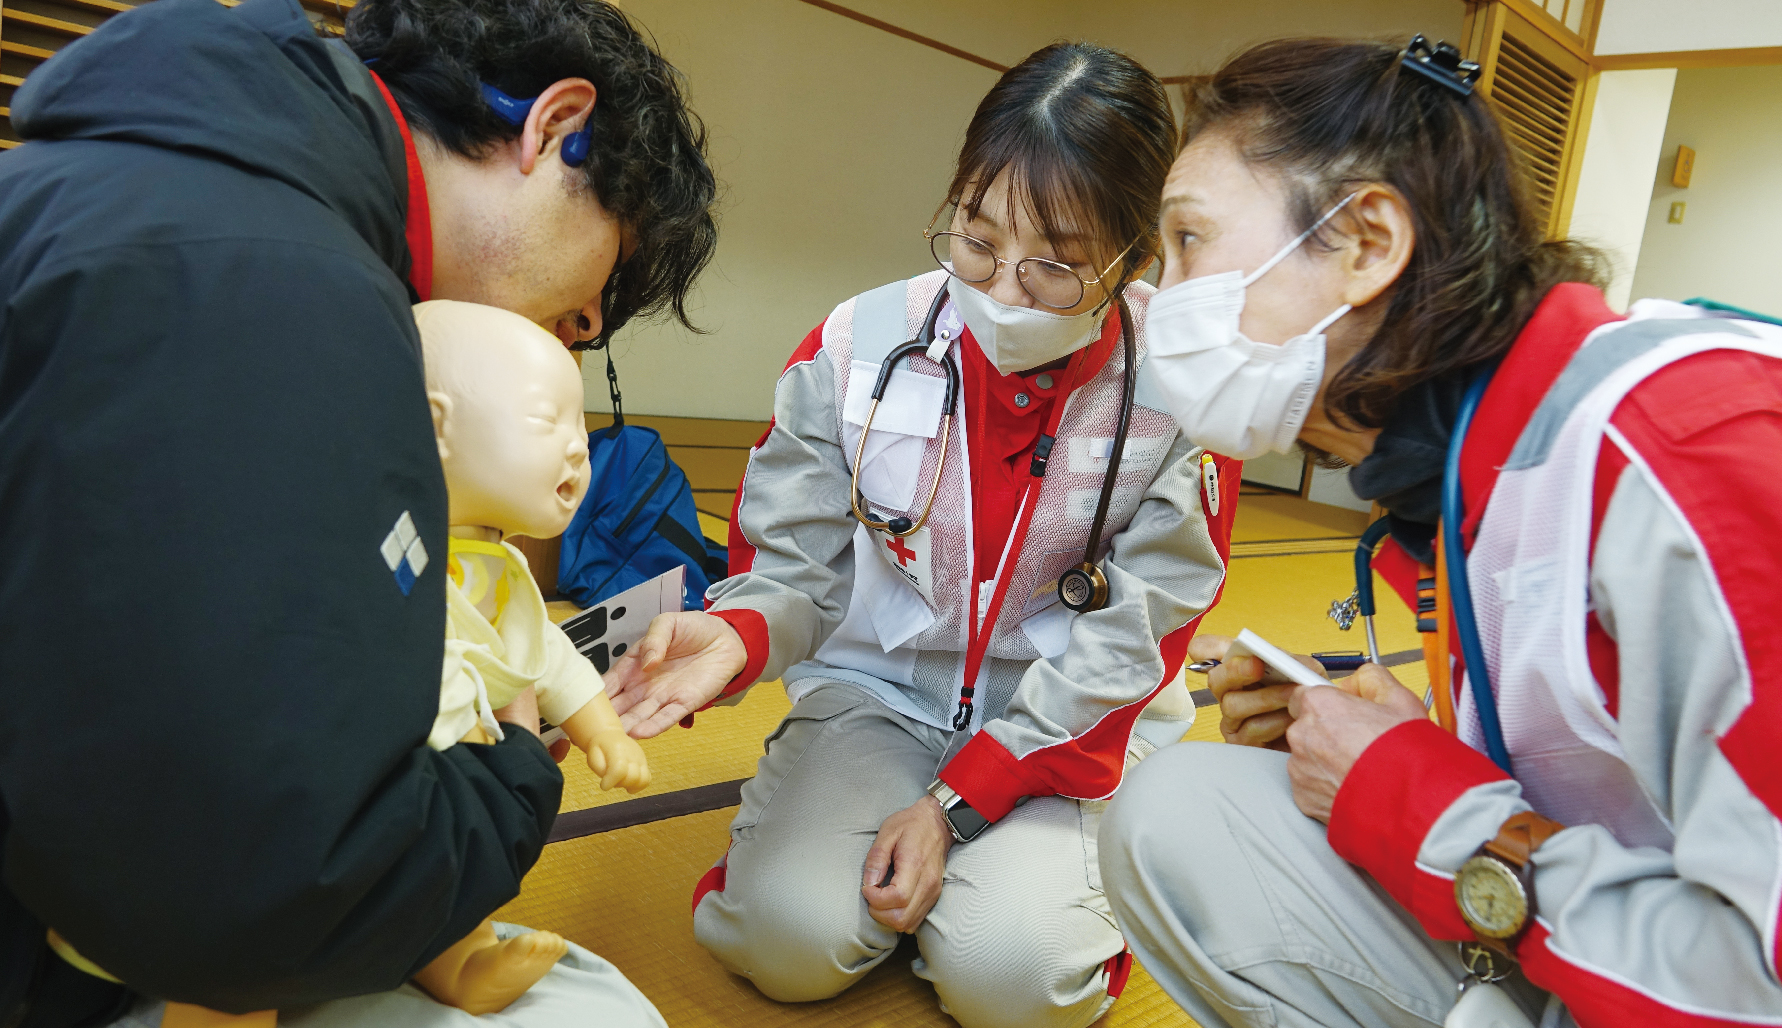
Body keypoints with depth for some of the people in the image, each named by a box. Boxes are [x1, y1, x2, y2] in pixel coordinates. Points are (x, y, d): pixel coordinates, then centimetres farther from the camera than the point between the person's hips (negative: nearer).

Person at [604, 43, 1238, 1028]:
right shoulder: (858, 347, -10)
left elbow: (1137, 635, -11)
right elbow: (796, 567, -4)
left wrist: (960, 802, -15)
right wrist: (736, 635, -30)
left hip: (1068, 723, 0)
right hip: (878, 689, 1)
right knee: (789, 936, -21)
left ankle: (1033, 866, 12)